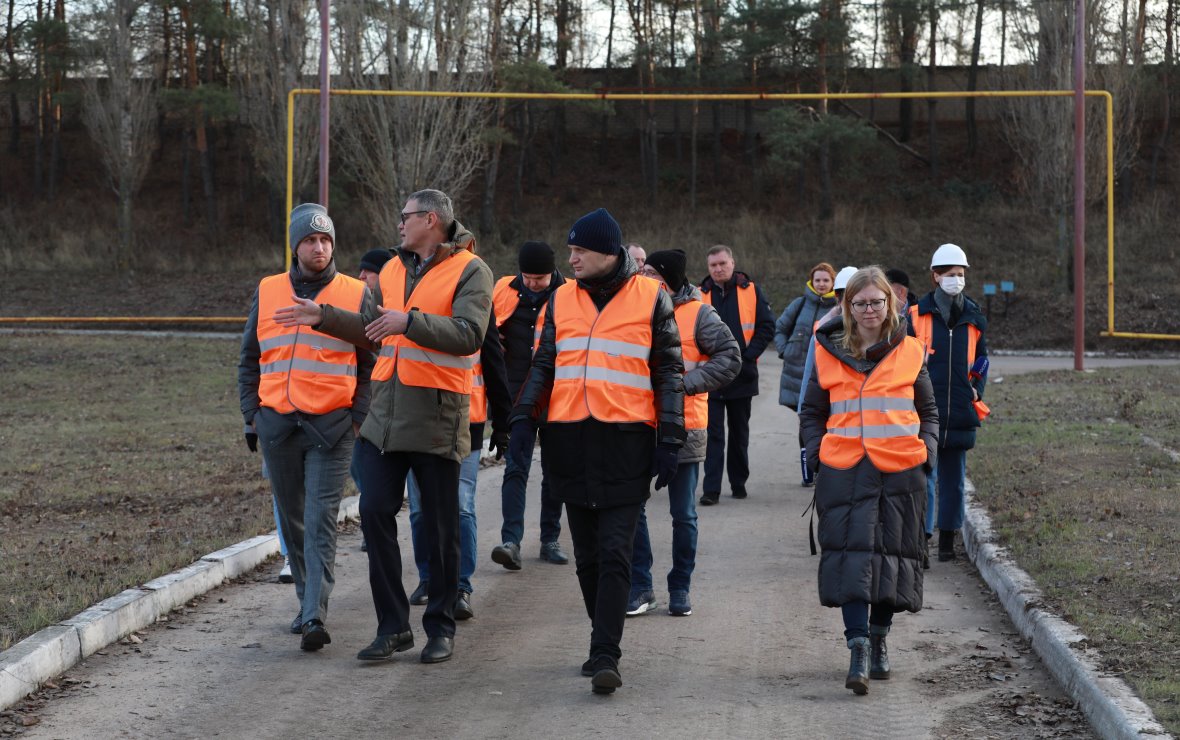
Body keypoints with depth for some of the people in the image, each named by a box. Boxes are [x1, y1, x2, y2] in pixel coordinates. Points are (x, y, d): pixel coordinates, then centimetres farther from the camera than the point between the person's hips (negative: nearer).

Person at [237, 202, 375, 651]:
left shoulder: (356, 296, 2)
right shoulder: (268, 293, 10)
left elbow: (372, 365, 5)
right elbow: (249, 359, 16)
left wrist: (358, 419, -4)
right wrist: (252, 413, 7)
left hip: (331, 428, -3)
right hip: (277, 426, 4)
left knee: (321, 523, -11)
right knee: (292, 521, 11)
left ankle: (314, 617, -17)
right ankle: (308, 601, 25)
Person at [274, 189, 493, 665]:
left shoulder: (470, 271, -7)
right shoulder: (395, 268, 16)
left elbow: (468, 334, -20)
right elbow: (372, 331, 24)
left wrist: (408, 321, -28)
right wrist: (323, 317, 14)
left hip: (437, 414, -6)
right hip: (386, 410, 6)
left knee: (440, 526, 3)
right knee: (375, 511, 0)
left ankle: (441, 627, 15)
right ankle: (393, 626, 8)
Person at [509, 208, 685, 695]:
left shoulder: (650, 298, 1)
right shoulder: (562, 299, 12)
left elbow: (668, 372, 4)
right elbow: (544, 364, 15)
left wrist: (669, 439, -2)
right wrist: (524, 418, 1)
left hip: (626, 443, -4)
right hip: (571, 440, 4)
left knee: (614, 555, -10)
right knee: (587, 556, 9)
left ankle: (604, 656, -12)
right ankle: (605, 645, 21)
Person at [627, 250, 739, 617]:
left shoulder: (698, 314, -4)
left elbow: (730, 357, -8)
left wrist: (687, 382, -17)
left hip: (683, 426, -4)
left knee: (683, 514, 5)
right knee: (631, 508, 1)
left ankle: (680, 588, 17)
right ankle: (640, 587, 10)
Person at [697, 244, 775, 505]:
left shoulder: (751, 292, 0)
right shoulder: (701, 295, 2)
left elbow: (767, 326, -1)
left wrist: (748, 354, -10)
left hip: (742, 375, 1)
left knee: (739, 433, 13)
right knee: (713, 434, -4)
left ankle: (739, 482, 25)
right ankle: (711, 489, -6)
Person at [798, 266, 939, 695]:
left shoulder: (909, 353, 8)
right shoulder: (829, 354, 8)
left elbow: (928, 411, 16)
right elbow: (811, 413, 15)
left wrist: (926, 451, 1)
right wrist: (817, 452, 0)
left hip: (900, 471, 1)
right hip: (843, 471, -1)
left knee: (894, 551, 6)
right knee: (852, 551, -11)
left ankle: (879, 639, 24)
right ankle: (859, 648, -14)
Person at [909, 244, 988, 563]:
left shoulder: (973, 318, 10)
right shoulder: (916, 315, -1)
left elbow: (980, 359, 20)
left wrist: (977, 389, 7)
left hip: (959, 413, 4)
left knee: (954, 478, 10)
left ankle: (947, 539, 19)